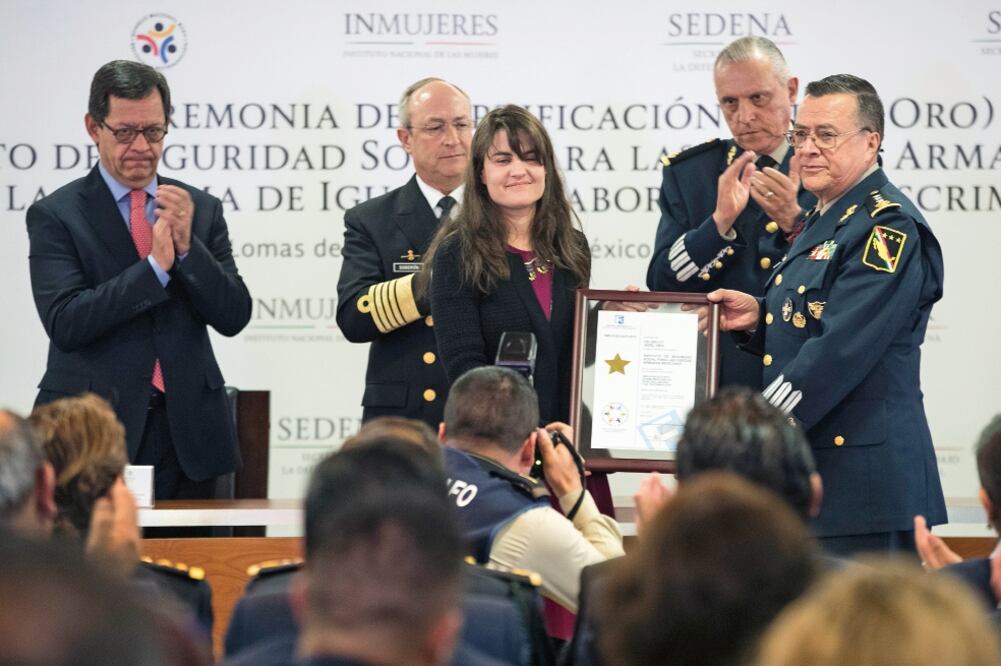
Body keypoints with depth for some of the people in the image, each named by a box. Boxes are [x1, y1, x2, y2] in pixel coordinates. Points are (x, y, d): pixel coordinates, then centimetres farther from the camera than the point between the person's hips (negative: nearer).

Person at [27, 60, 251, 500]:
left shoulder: (202, 210, 9)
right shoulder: (55, 215, -1)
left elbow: (234, 317, 3)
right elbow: (64, 323, -13)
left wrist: (187, 248, -12)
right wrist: (155, 267, -20)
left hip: (186, 435, 3)